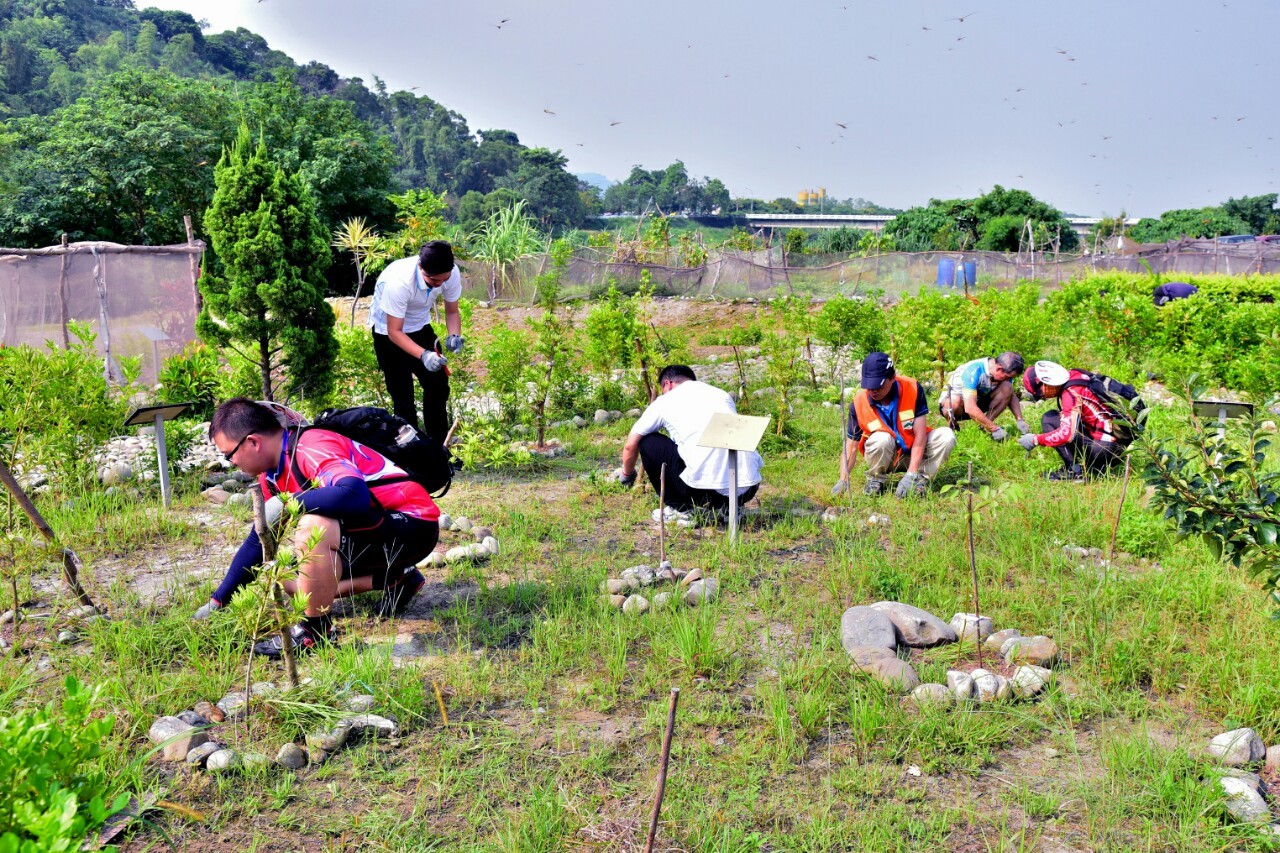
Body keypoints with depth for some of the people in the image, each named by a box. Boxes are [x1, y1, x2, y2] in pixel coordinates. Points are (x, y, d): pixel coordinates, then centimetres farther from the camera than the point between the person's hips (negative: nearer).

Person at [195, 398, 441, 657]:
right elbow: (259, 541, 17)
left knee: (312, 527, -32)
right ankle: (394, 579, 11)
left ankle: (315, 631, -14)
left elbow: (356, 496, -42)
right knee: (288, 580, 11)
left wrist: (285, 504, -30)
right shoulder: (274, 475, 6)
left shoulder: (312, 447, -23)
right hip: (374, 528, 10)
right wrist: (218, 600, 19)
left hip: (413, 526, -10)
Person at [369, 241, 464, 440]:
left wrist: (454, 335, -29)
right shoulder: (399, 281, -39)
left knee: (438, 386, 5)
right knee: (402, 395, -3)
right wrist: (423, 355, -45)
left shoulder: (452, 274, -25)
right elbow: (394, 332, -31)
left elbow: (452, 312, -8)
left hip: (420, 326, 5)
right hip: (389, 332, -5)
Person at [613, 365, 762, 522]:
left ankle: (680, 509, 15)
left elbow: (630, 446, 17)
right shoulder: (722, 394, 24)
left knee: (648, 442, 15)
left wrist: (626, 475, 39)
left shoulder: (664, 401, 12)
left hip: (705, 489, -5)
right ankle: (727, 508, 17)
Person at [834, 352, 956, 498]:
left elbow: (920, 435, -20)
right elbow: (851, 445, -14)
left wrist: (911, 474, -28)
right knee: (881, 439, -35)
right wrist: (843, 480, -27)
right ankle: (875, 480, -7)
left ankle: (920, 479, -11)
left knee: (947, 436, -23)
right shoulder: (859, 402, -19)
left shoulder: (912, 389, -21)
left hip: (914, 452, 1)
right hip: (885, 458, -1)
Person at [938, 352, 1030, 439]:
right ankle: (952, 426, -10)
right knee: (956, 401, -42)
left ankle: (984, 427, -12)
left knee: (1007, 387, -19)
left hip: (978, 401, 6)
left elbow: (1011, 396, -1)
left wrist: (1019, 420, -17)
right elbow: (970, 408, -40)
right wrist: (994, 429, -38)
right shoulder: (973, 371, -34)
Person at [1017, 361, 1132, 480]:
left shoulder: (1071, 393, -19)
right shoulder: (1074, 376, 7)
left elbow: (1067, 434, -25)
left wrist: (1036, 440, -14)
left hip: (1105, 447, -9)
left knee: (1049, 420, -8)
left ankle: (1073, 470, -7)